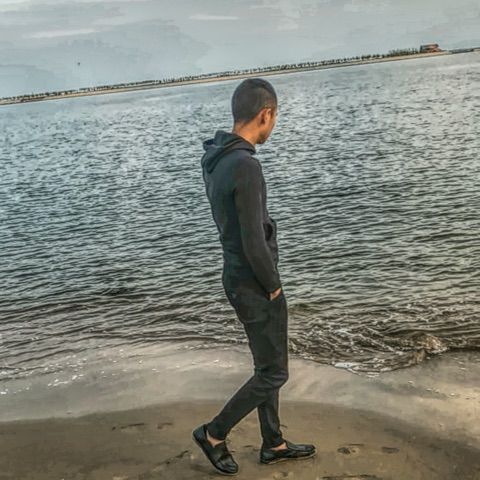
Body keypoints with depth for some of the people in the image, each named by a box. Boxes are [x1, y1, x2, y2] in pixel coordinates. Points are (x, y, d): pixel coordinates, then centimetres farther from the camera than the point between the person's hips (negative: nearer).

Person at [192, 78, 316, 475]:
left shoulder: (215, 160, 4)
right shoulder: (246, 167, -28)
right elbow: (254, 244, -28)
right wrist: (274, 287, -10)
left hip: (239, 278, 9)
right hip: (256, 286, -9)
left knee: (268, 364, 21)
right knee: (273, 374, 8)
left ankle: (273, 443, 35)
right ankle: (214, 433, 21)